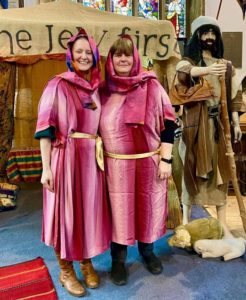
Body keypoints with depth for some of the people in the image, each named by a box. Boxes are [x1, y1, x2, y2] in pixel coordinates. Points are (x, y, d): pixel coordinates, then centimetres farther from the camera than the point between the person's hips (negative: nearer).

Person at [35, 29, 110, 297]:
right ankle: (65, 271, 23)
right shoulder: (58, 85, -5)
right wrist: (46, 167, -15)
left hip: (92, 158, 5)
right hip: (66, 158, -5)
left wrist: (101, 155, 10)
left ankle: (87, 263, 32)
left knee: (90, 209, 12)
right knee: (66, 211, 4)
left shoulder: (98, 87, 10)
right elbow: (46, 127, -10)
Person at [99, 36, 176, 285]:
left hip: (149, 162, 0)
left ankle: (147, 251, 38)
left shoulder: (151, 86, -3)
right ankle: (118, 260, 29)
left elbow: (168, 122, -3)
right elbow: (95, 127, 8)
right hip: (116, 165, 1)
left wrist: (166, 159, -8)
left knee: (148, 207, 13)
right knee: (119, 210, 9)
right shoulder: (103, 91, 2)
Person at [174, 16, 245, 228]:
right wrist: (207, 70, -40)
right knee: (192, 169, 0)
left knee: (220, 170, 4)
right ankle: (186, 219, 11)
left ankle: (222, 224, 12)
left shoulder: (226, 66, 16)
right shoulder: (188, 61, 4)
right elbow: (182, 72, -22)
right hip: (196, 122, -3)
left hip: (218, 122, 3)